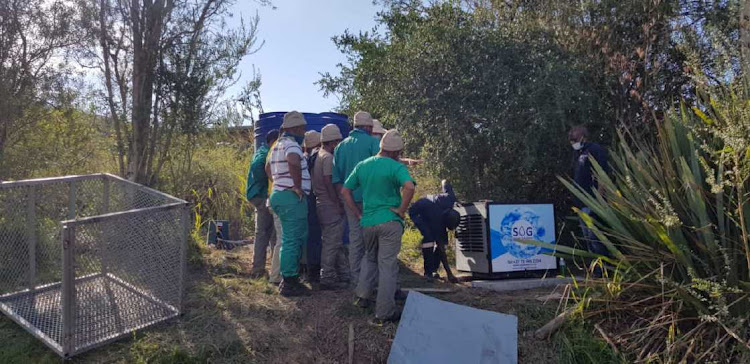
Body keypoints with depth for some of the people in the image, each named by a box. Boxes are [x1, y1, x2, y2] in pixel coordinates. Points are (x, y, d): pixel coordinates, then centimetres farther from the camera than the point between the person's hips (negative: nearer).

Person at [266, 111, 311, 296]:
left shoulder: (278, 145, 18)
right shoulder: (291, 144, -14)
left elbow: (268, 167, 32)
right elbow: (294, 162, -36)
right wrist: (297, 186, -25)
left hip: (278, 193, 10)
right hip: (292, 197, -10)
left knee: (295, 239, 17)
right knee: (292, 241, -4)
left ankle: (288, 280, 23)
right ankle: (289, 284, 2)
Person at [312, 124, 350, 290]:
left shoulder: (318, 155, 15)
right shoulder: (328, 157, -15)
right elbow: (328, 182, -22)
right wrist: (338, 203, -16)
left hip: (322, 203, 10)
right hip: (331, 206, -10)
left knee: (336, 242, 16)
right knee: (332, 242, -3)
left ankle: (344, 273, 25)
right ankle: (327, 278, 4)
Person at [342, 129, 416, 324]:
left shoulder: (362, 166, 8)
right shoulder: (396, 167, -10)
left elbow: (345, 191, 10)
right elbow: (409, 187, -28)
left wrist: (358, 214, 11)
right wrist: (401, 210, -15)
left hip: (367, 222, 5)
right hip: (390, 222, -5)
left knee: (370, 257, 27)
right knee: (387, 264, 1)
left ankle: (362, 295, 24)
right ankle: (384, 312, 6)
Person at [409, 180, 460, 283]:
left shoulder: (450, 198, -29)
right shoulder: (437, 220, -40)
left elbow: (445, 182, -9)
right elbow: (441, 249, -35)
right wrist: (449, 273, -35)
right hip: (417, 213, -7)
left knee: (443, 238, -8)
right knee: (428, 236, -28)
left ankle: (434, 269, 2)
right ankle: (428, 272, -19)